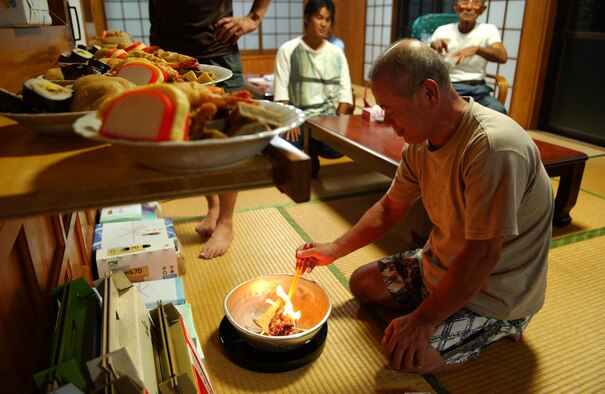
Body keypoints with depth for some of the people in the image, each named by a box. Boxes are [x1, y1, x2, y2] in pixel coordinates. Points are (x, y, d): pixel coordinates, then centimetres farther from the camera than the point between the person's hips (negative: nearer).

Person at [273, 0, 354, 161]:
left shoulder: (337, 53, 11)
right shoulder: (288, 50, 2)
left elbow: (345, 90, 7)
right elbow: (281, 88, -3)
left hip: (327, 116, 2)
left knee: (336, 149, -27)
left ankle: (313, 148, 5)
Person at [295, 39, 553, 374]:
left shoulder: (493, 147, -33)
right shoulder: (420, 142, -5)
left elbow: (482, 255, -32)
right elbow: (391, 208, 7)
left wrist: (424, 320, -24)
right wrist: (334, 249, 0)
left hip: (495, 291, -8)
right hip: (440, 264, 8)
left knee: (405, 356, -20)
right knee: (361, 283, 11)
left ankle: (500, 326, 5)